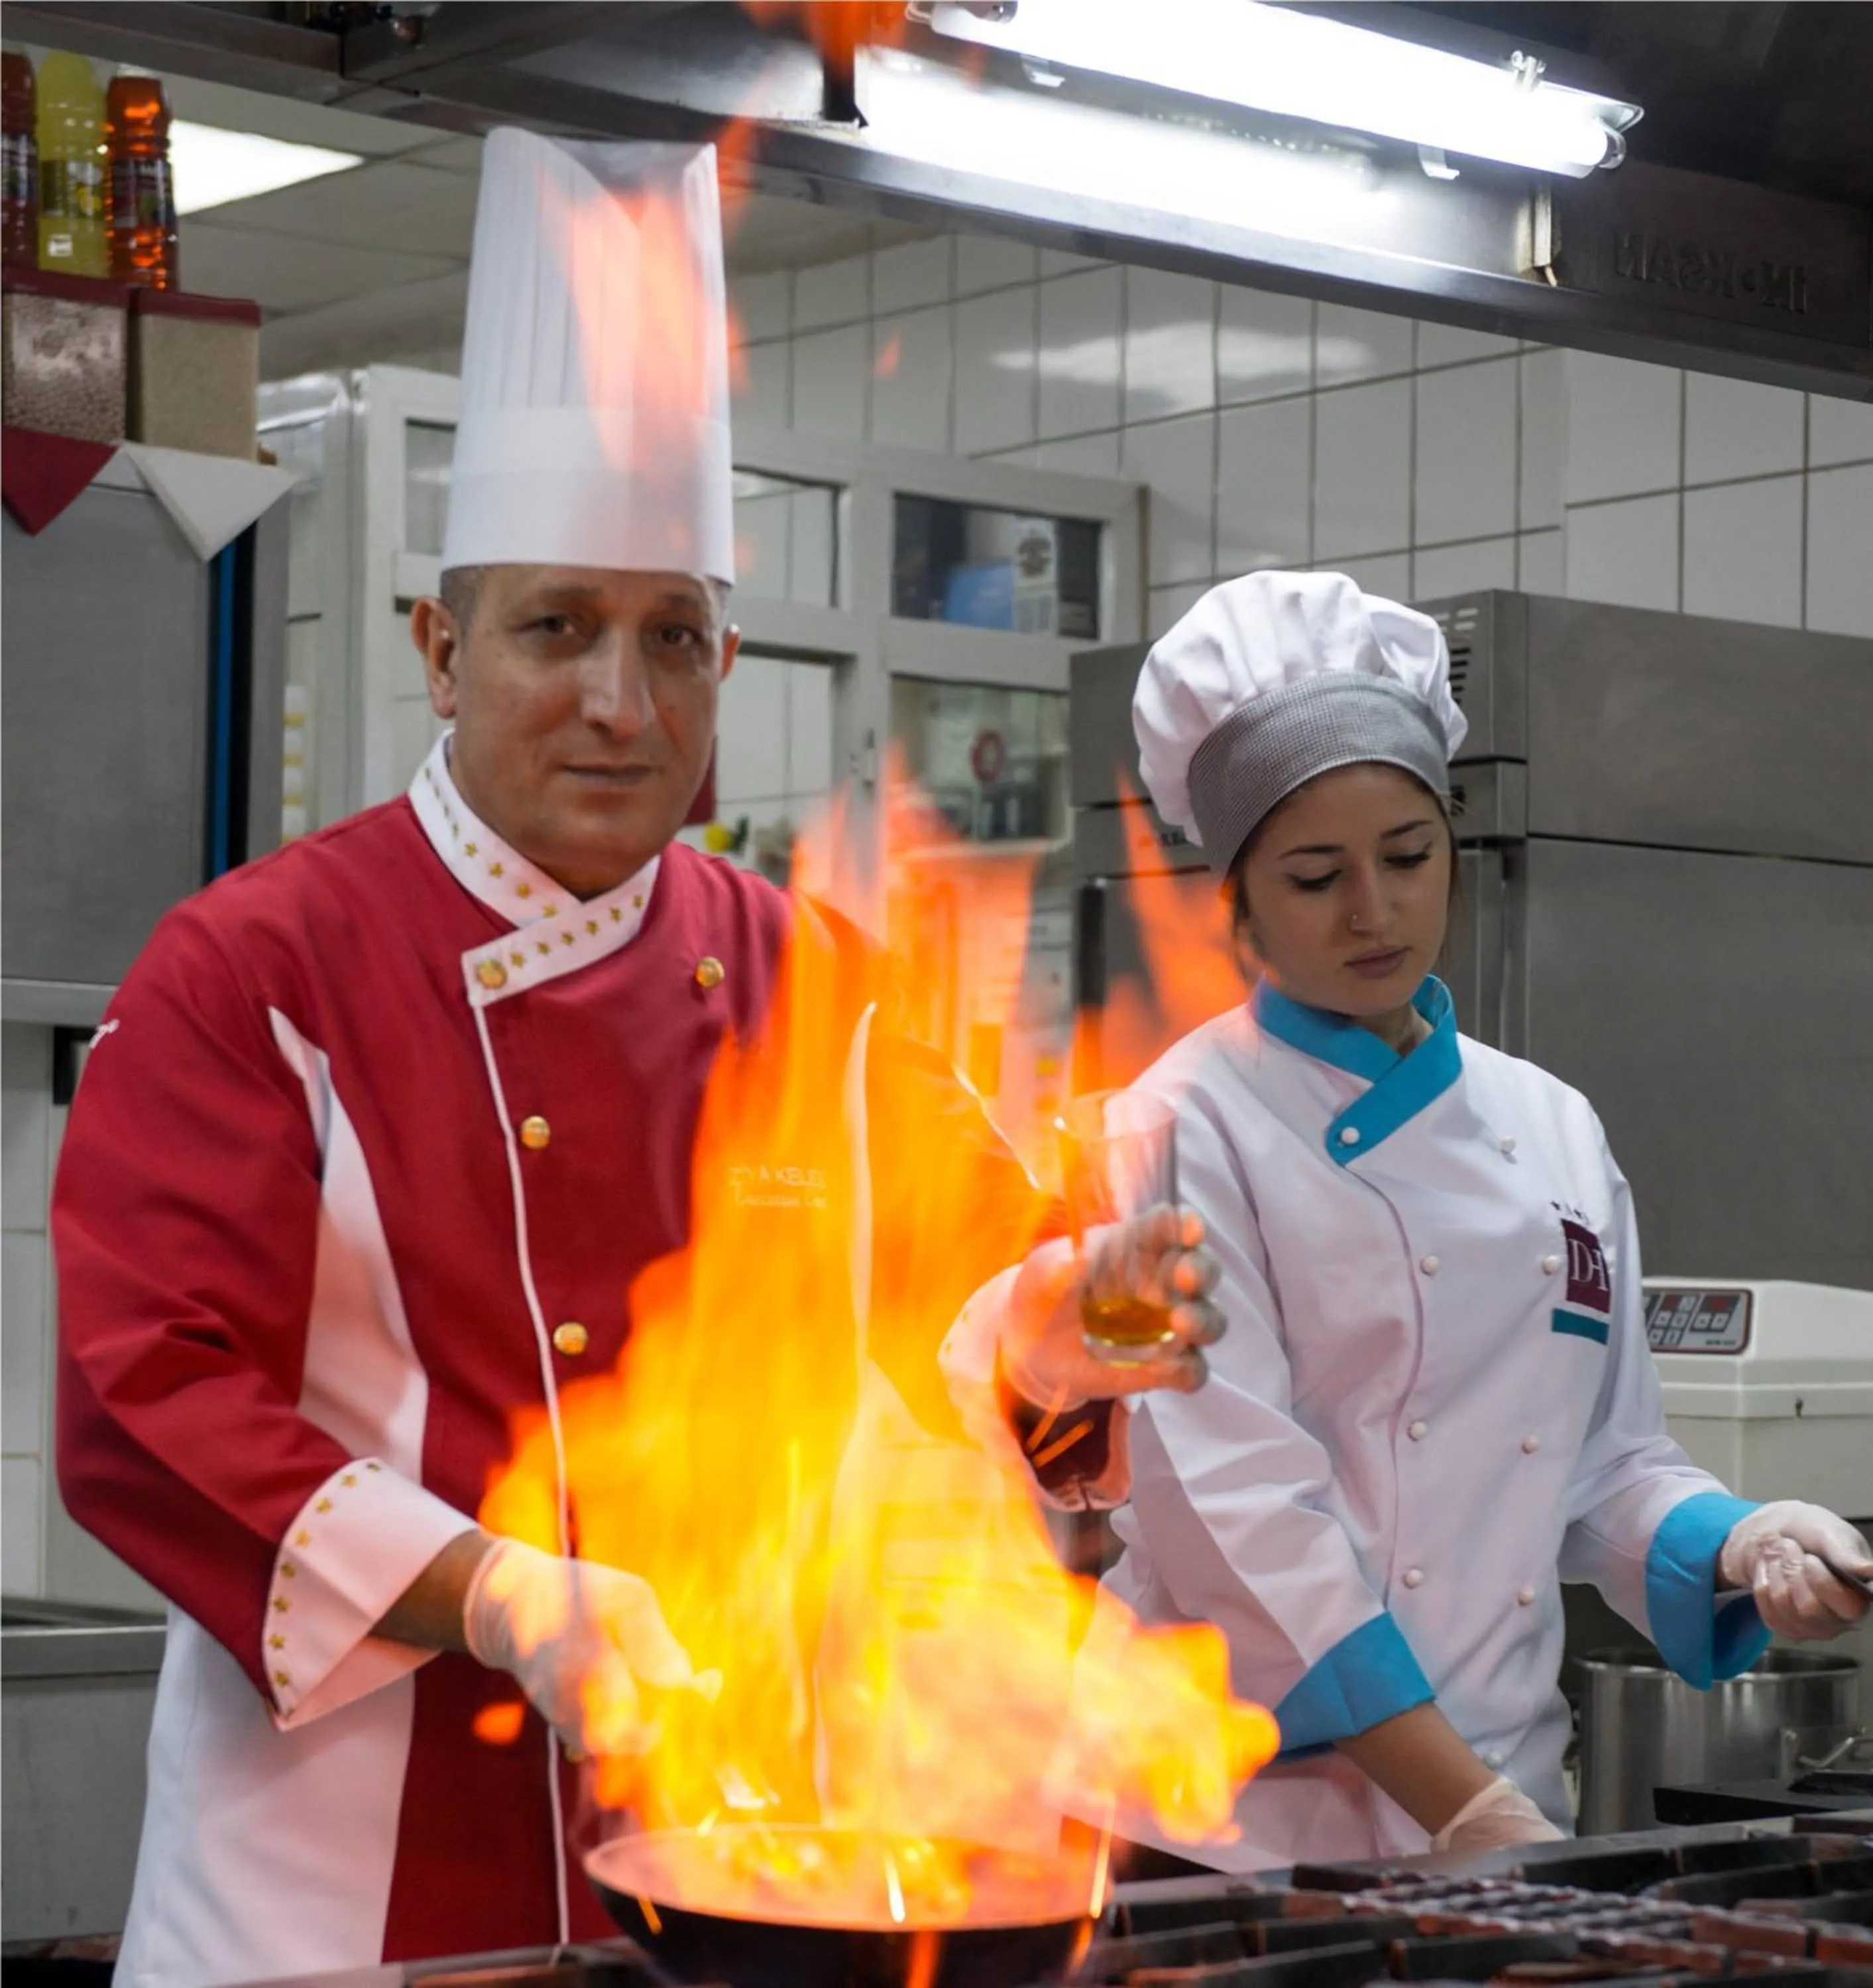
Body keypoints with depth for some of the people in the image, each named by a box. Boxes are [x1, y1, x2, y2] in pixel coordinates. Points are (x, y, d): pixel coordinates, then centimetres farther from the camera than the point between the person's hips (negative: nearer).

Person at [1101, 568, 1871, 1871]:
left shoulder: (1555, 1131, 9)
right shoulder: (1192, 1131, -8)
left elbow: (1608, 1458, 14)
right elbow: (1239, 1514, -16)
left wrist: (1737, 1545, -8)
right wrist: (1466, 1811, -21)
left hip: (1506, 1801, 5)